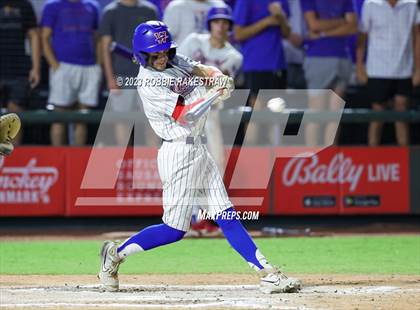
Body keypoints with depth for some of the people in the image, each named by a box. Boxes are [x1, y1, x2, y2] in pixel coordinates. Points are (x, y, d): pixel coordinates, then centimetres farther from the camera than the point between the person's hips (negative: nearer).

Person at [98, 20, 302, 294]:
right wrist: (216, 92, -24)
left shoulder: (174, 62, 9)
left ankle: (267, 273, -1)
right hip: (179, 152, -8)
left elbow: (202, 69, 6)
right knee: (174, 230, -4)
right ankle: (116, 253, 13)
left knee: (227, 217, 4)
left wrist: (219, 77, -16)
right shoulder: (148, 84, -16)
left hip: (199, 149, 8)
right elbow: (185, 115, -22)